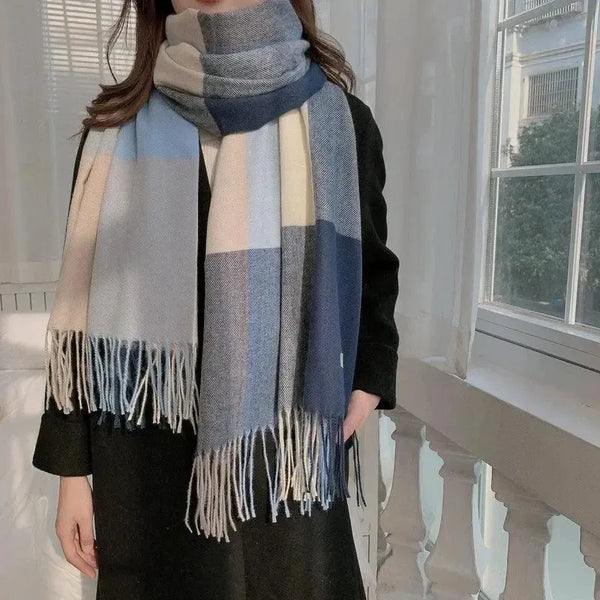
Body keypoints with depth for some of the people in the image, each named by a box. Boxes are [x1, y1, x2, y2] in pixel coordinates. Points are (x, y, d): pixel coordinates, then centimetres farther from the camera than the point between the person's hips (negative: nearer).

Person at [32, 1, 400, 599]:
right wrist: (72, 466, 2)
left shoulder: (339, 121, 0)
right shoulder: (117, 129, 0)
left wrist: (370, 381, -3)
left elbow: (373, 268, 11)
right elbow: (86, 306, 1)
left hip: (290, 450, 1)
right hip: (150, 456, 1)